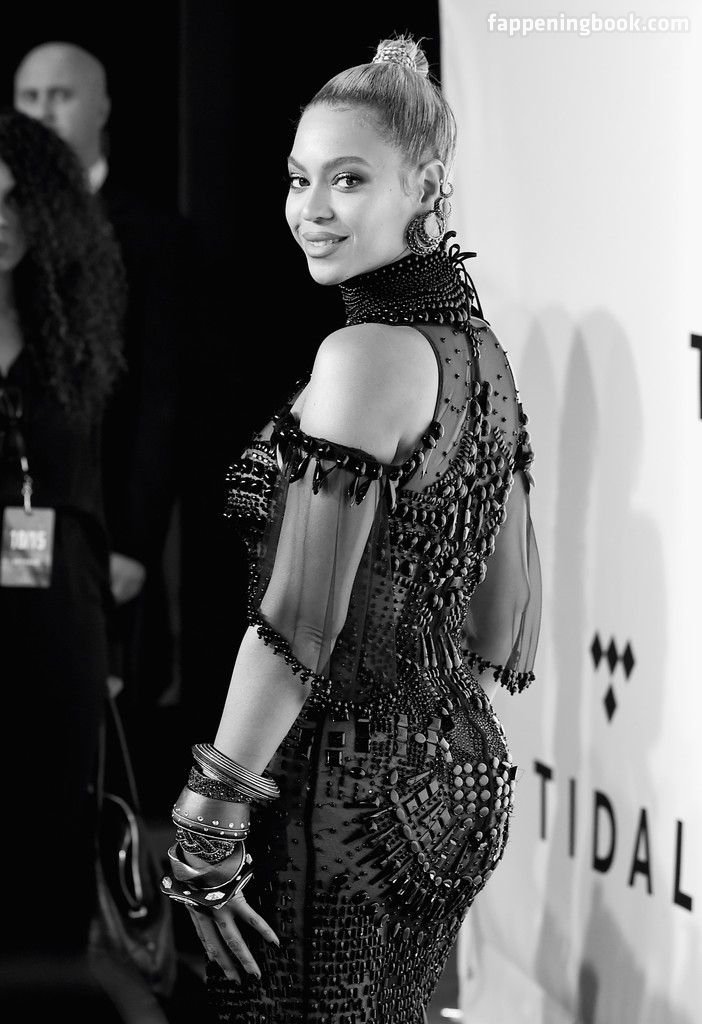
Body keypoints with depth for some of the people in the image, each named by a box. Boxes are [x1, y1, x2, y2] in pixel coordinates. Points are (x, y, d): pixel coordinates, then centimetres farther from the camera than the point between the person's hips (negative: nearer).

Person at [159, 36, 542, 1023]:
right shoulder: (481, 346, 10)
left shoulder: (368, 352, -16)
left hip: (349, 784, -9)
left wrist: (207, 825, -18)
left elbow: (299, 622, -20)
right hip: (455, 775, 9)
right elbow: (511, 625, 15)